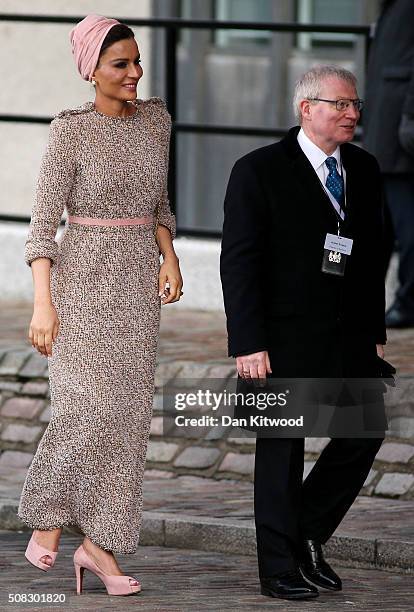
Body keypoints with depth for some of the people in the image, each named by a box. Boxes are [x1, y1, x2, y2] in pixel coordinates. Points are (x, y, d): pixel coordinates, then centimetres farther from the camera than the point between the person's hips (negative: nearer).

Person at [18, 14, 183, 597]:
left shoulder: (155, 120, 7)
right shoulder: (71, 131, -8)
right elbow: (44, 220, -10)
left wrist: (169, 258, 0)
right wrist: (43, 303, -17)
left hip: (139, 278, 5)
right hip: (85, 276, -5)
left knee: (129, 410, 2)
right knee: (87, 405, -14)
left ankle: (99, 542, 8)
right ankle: (47, 518, 8)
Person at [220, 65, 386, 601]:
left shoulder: (364, 170, 9)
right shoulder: (259, 171, -9)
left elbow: (372, 254, 14)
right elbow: (238, 261, -11)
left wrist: (375, 332, 10)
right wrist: (249, 344, -17)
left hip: (350, 335, 6)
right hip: (284, 339, -6)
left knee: (365, 432, 5)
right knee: (281, 450, 3)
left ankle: (307, 533, 24)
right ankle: (280, 569, 12)